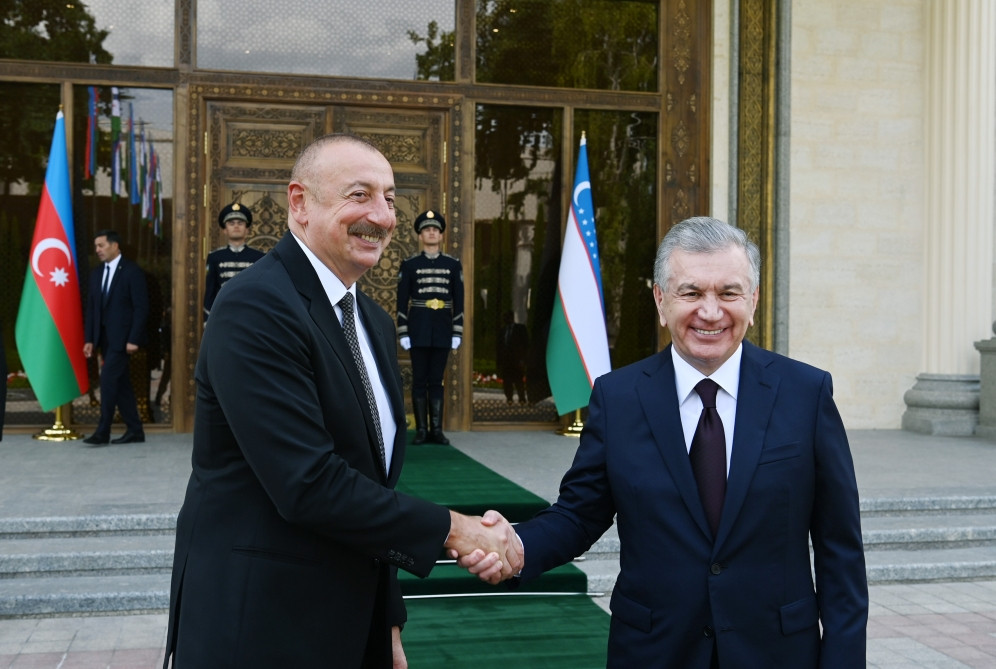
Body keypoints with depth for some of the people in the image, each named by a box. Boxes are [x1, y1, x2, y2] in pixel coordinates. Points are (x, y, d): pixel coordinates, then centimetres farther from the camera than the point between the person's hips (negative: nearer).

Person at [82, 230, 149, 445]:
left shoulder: (132, 271, -8)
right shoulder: (96, 273, 13)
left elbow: (141, 308, -12)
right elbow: (91, 308, 13)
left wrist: (134, 339, -17)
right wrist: (89, 339, 7)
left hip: (122, 337, -7)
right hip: (104, 337, 7)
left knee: (108, 379, -12)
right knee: (121, 383, 9)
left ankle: (103, 432, -8)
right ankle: (134, 431, 14)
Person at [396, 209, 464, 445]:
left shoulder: (453, 265, 6)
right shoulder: (409, 265, 2)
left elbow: (459, 301, 6)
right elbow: (402, 301, 1)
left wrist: (457, 333, 0)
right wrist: (403, 333, -5)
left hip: (442, 330, 1)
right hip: (418, 329, -1)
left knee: (436, 380, 5)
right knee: (419, 380, 1)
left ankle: (436, 429, 9)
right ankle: (421, 430, 6)